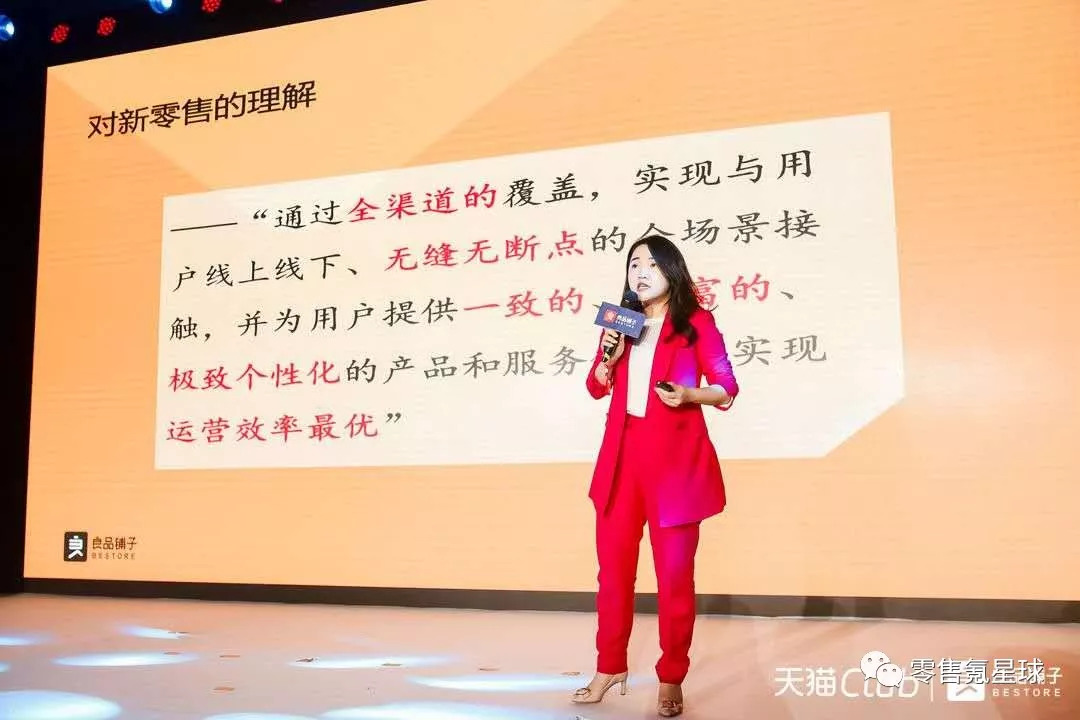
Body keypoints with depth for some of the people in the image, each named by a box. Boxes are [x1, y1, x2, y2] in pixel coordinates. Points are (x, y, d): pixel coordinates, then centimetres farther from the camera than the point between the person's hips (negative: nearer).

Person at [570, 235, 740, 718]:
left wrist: (689, 395, -20)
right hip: (622, 455, 5)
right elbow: (596, 389, 17)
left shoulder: (696, 323, -1)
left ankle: (671, 681, 15)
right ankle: (610, 668, 25)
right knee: (613, 567, 10)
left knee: (674, 573, 1)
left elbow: (727, 390, -1)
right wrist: (609, 357, -3)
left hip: (674, 459, -5)